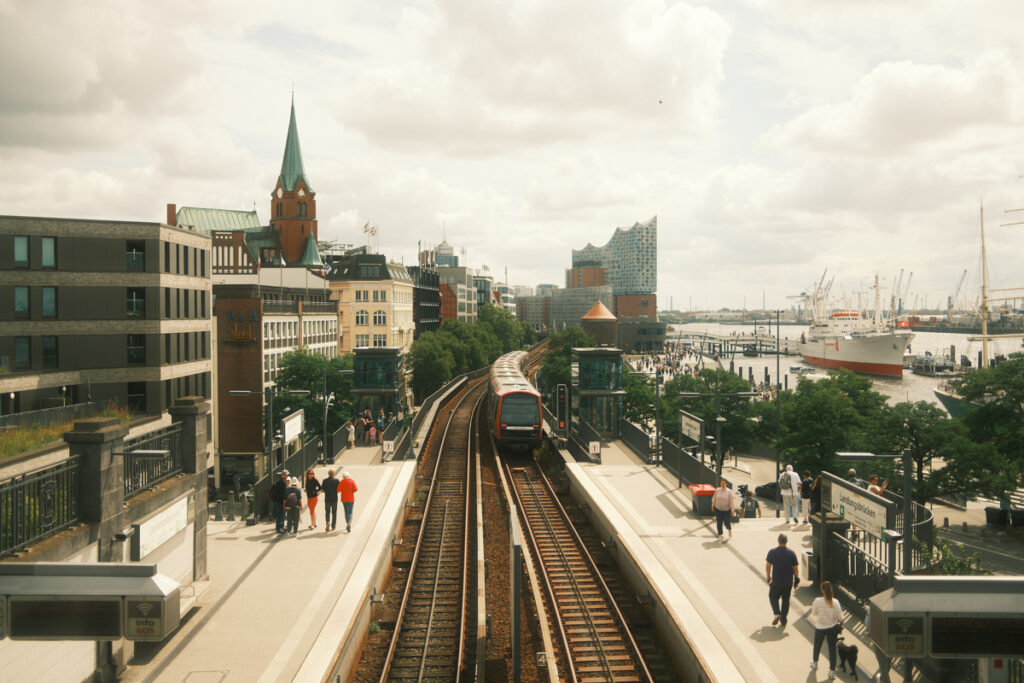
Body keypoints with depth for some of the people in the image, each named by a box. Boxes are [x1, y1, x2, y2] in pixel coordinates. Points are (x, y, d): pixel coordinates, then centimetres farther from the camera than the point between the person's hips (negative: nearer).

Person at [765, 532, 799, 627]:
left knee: (773, 597, 19)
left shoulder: (772, 552, -11)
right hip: (788, 582, 1)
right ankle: (783, 621, 20)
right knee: (785, 600, 16)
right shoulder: (791, 553, -8)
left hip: (776, 581, -1)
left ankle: (777, 613, -3)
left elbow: (767, 565, -7)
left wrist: (768, 576, 8)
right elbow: (796, 568, -4)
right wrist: (796, 578, 11)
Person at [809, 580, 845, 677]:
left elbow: (813, 613, -6)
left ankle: (814, 663, 46)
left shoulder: (817, 601, -22)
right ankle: (832, 671, 18)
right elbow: (840, 617, -12)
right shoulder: (835, 602, -19)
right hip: (832, 628, 0)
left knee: (817, 646, 23)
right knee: (832, 648, 13)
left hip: (820, 628, 0)